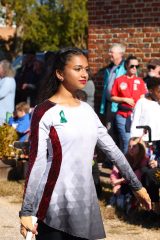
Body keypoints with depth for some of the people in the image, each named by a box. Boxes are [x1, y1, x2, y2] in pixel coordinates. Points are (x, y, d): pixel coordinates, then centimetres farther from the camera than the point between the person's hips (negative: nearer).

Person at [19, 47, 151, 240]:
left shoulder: (86, 110, 11)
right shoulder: (45, 113, -8)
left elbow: (111, 149, 16)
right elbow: (36, 162, -11)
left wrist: (136, 186, 18)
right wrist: (27, 211, -15)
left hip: (85, 203, 6)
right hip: (54, 208, -6)